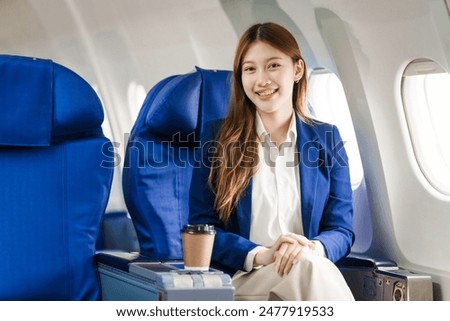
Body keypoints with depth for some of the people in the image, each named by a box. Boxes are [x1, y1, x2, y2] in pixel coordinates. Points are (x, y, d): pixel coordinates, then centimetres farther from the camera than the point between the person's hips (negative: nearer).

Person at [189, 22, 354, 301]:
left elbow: (342, 230, 10)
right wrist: (260, 255, -14)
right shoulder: (219, 137, 8)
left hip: (311, 268, 2)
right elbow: (202, 227, 4)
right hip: (241, 280, -2)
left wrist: (312, 248, -14)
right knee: (308, 266, -35)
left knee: (307, 261, -36)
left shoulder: (326, 139, 14)